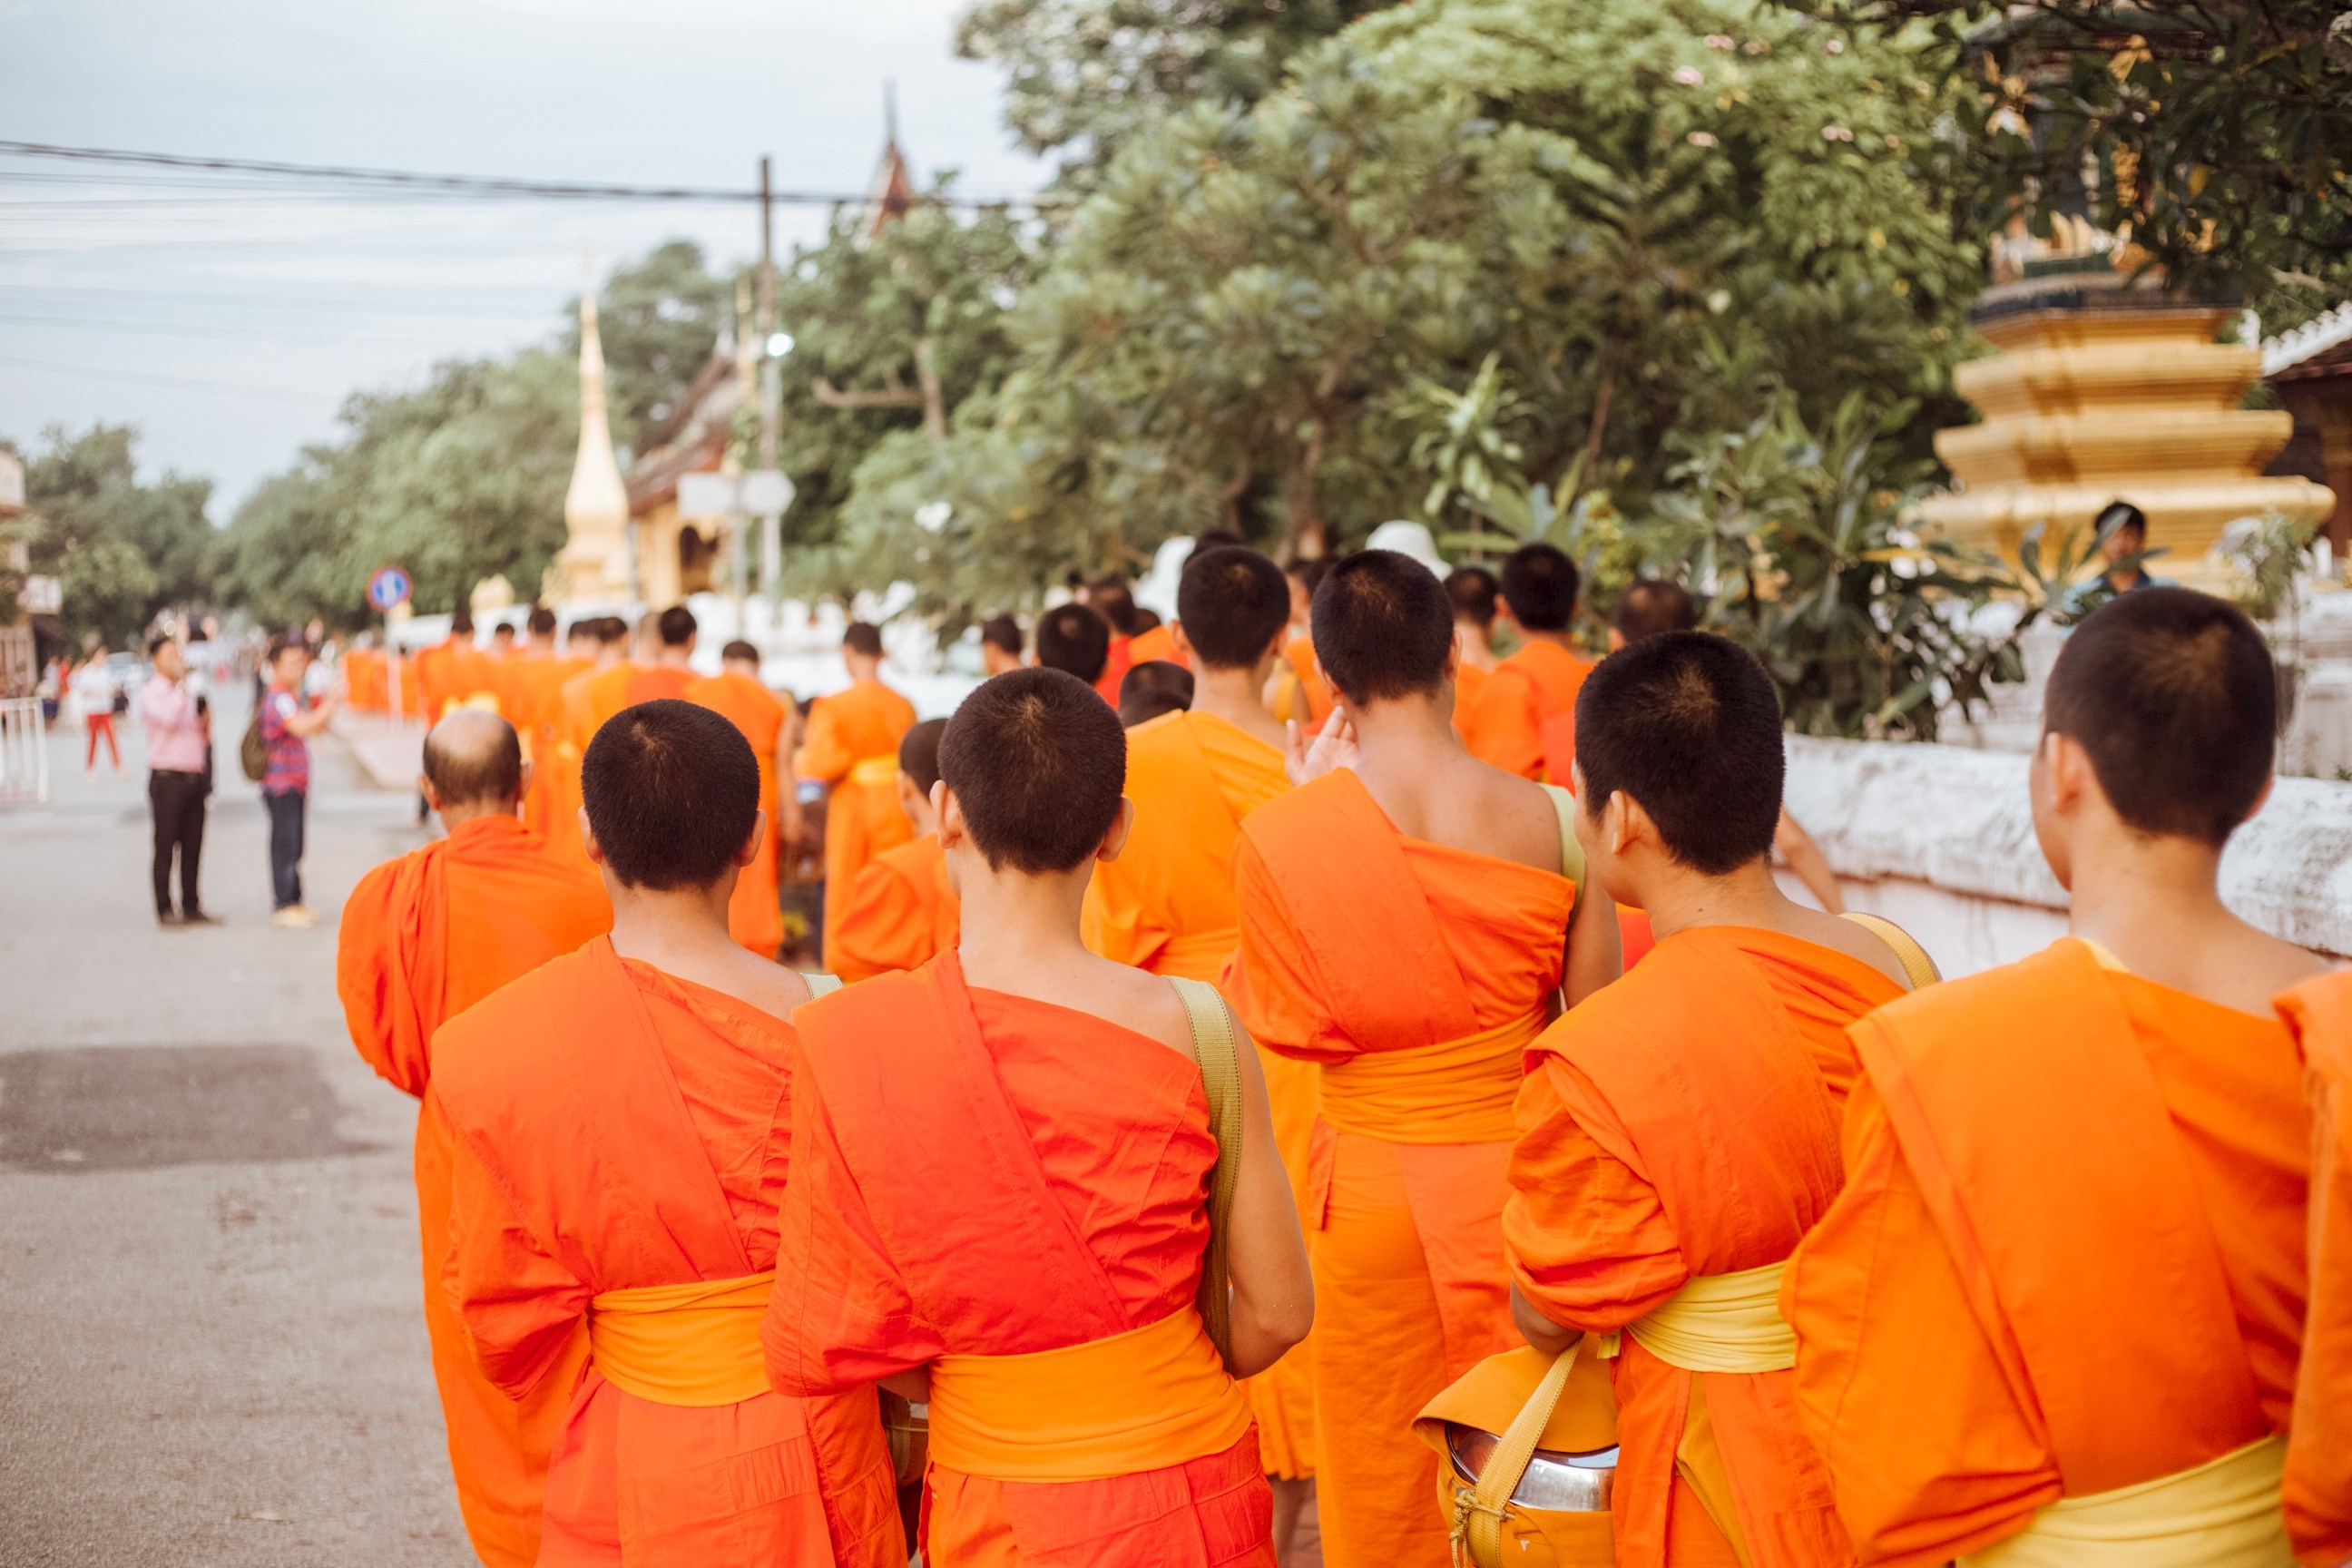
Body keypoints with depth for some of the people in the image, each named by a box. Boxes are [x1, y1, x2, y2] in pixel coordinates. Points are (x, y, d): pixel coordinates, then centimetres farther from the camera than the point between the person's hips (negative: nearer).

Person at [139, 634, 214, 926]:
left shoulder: (189, 692, 17)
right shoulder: (151, 693, -4)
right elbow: (169, 718, -24)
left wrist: (206, 724, 2)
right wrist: (182, 684, -18)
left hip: (194, 777, 6)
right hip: (167, 778, -6)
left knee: (193, 846, 8)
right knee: (165, 846, -2)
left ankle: (191, 907, 14)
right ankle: (164, 910, 2)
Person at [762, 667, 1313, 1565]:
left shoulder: (842, 1045, -17)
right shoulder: (1192, 1027, -17)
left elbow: (834, 1341, -8)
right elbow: (1277, 1315, -8)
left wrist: (973, 1391, 9)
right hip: (1189, 1486, 0)